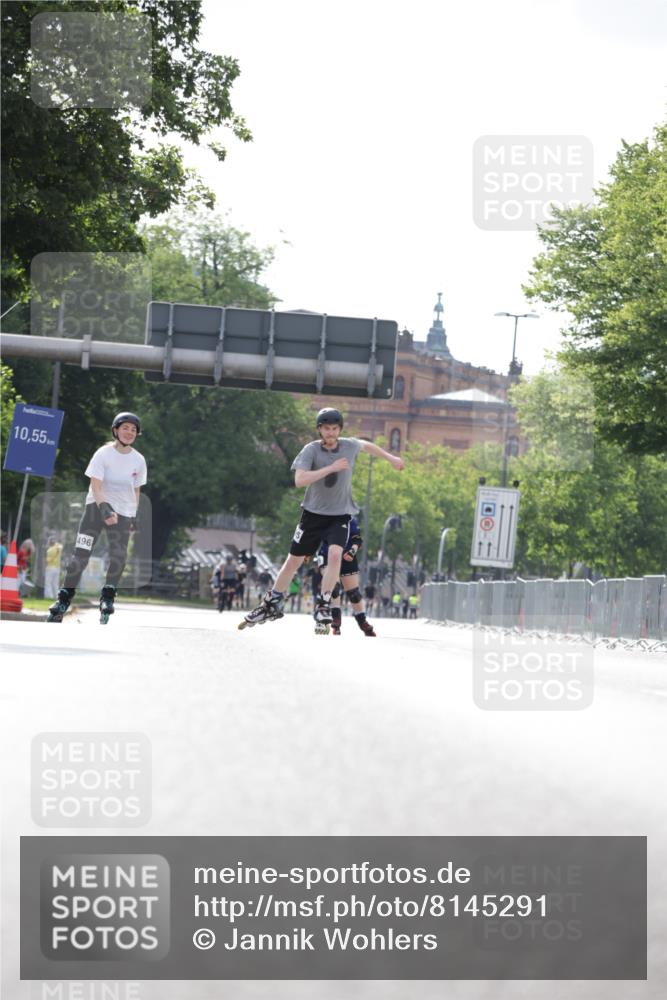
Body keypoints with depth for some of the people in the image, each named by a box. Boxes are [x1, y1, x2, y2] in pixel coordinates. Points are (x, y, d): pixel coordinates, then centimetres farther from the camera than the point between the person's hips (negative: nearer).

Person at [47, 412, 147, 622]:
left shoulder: (138, 460, 2)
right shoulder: (103, 454, -9)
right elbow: (96, 486, -16)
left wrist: (134, 517, 12)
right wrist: (104, 509, -30)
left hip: (123, 512, 2)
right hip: (97, 505, -2)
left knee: (119, 557, -12)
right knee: (80, 555, -10)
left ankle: (107, 597, 7)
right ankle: (64, 599, -2)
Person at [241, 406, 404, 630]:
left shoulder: (349, 446, -5)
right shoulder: (311, 450, -15)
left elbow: (366, 445, 20)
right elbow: (299, 480, -30)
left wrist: (390, 458, 30)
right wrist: (331, 468, -34)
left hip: (340, 515, 1)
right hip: (313, 513, -1)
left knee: (335, 554, -23)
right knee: (294, 559, 7)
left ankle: (323, 604, -14)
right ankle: (272, 603, 24)